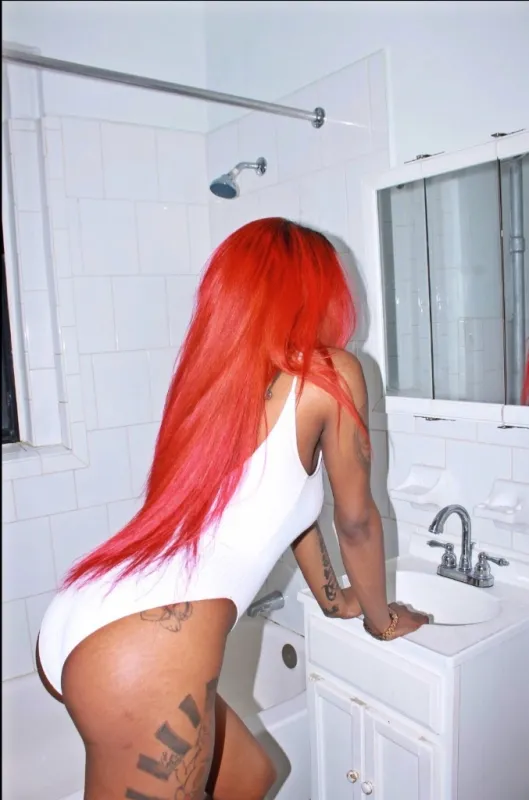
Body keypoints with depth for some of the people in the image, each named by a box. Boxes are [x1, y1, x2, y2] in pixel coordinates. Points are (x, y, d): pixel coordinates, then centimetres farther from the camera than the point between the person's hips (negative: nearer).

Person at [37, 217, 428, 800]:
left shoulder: (221, 368, 19)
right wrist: (380, 617, 26)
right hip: (150, 645, -8)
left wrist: (335, 601, 39)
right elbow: (355, 519, 8)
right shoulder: (330, 373, -2)